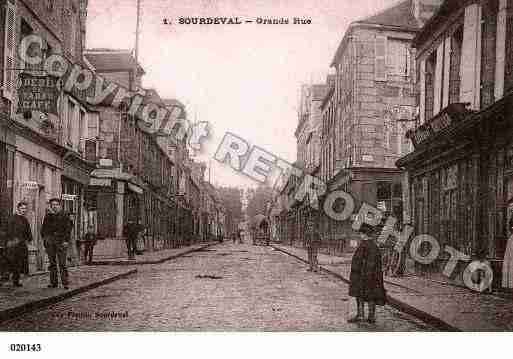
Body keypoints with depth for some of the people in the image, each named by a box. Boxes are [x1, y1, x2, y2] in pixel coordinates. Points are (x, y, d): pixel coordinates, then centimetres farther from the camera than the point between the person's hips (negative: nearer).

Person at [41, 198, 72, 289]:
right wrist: (44, 238, 6)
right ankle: (53, 282, 13)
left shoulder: (64, 216, 2)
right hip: (50, 242, 4)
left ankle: (65, 283, -7)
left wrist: (66, 240, -8)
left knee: (62, 263, -8)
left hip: (61, 242, -4)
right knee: (52, 263, 7)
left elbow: (68, 228, -1)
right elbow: (43, 228, 19)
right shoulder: (47, 216, 13)